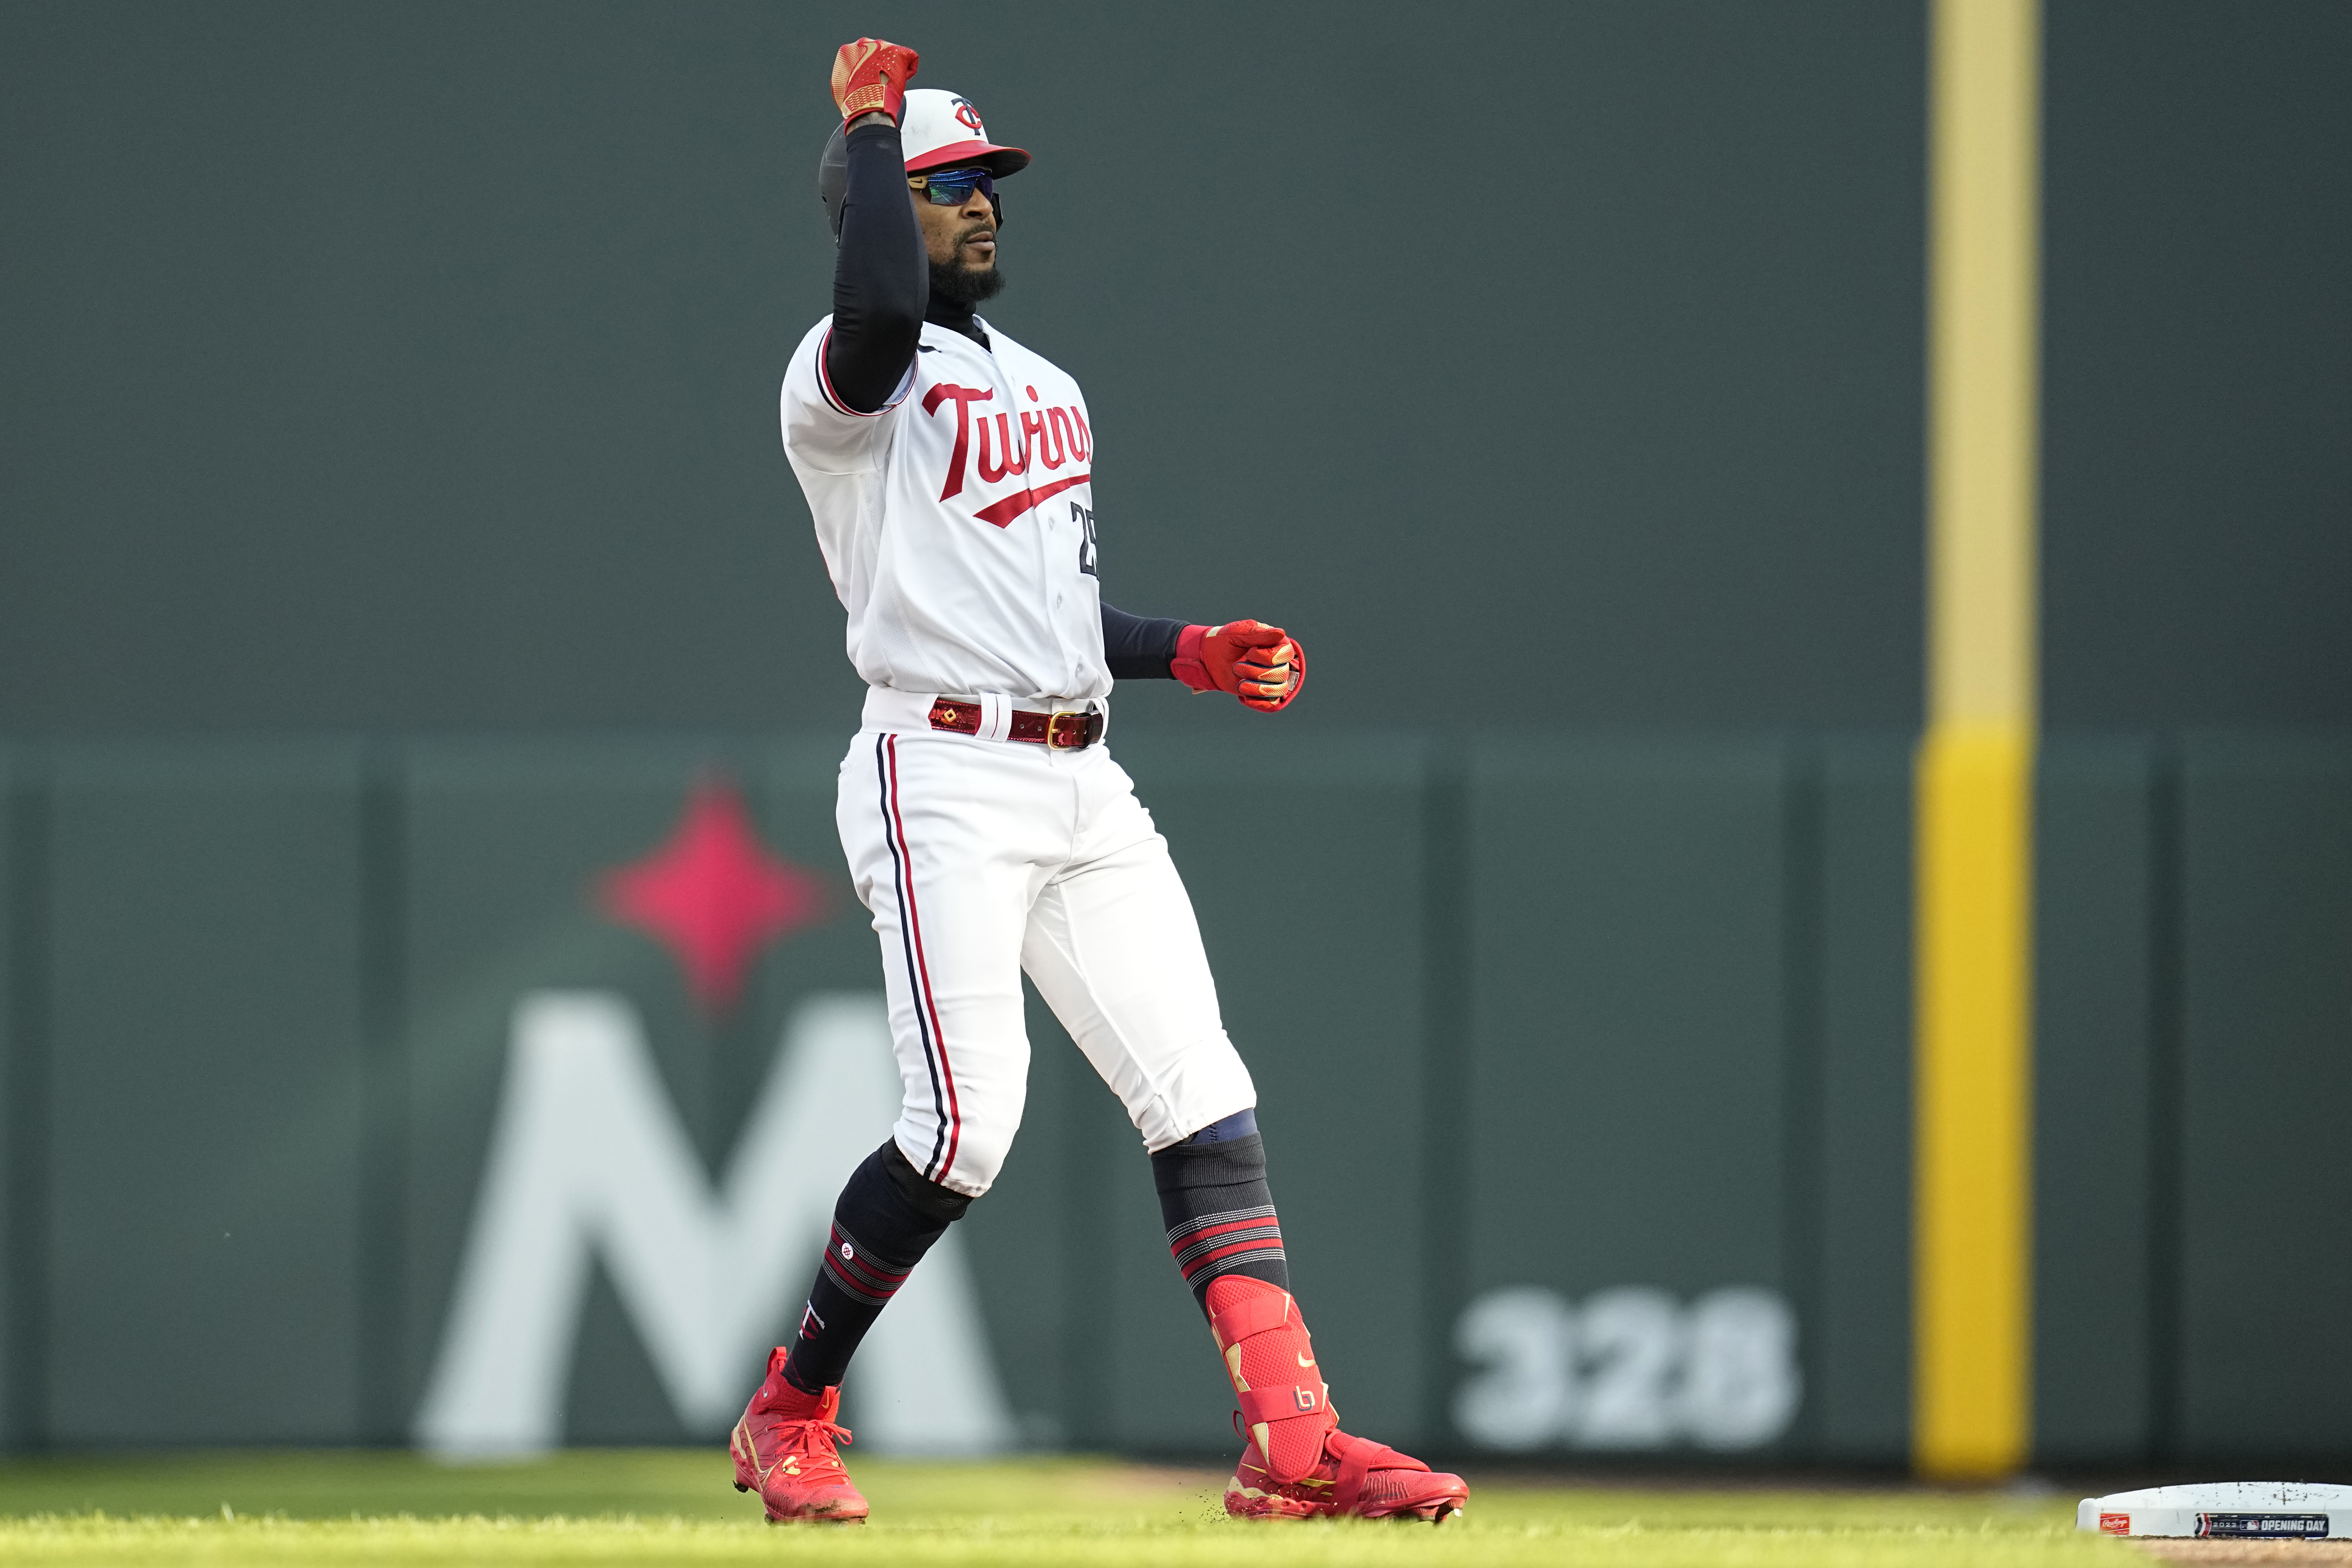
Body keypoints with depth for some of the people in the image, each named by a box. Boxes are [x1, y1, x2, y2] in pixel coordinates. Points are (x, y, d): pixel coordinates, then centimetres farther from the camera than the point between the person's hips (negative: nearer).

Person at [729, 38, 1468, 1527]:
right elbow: (884, 309, -30)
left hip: (1085, 788, 8)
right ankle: (788, 1416, 5)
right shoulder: (848, 374, -4)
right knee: (966, 1123, -14)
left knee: (1202, 1091, -3)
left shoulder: (1050, 388, 23)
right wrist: (872, 119, -15)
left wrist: (1195, 652, 13)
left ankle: (1293, 1442, -8)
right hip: (942, 778, -8)